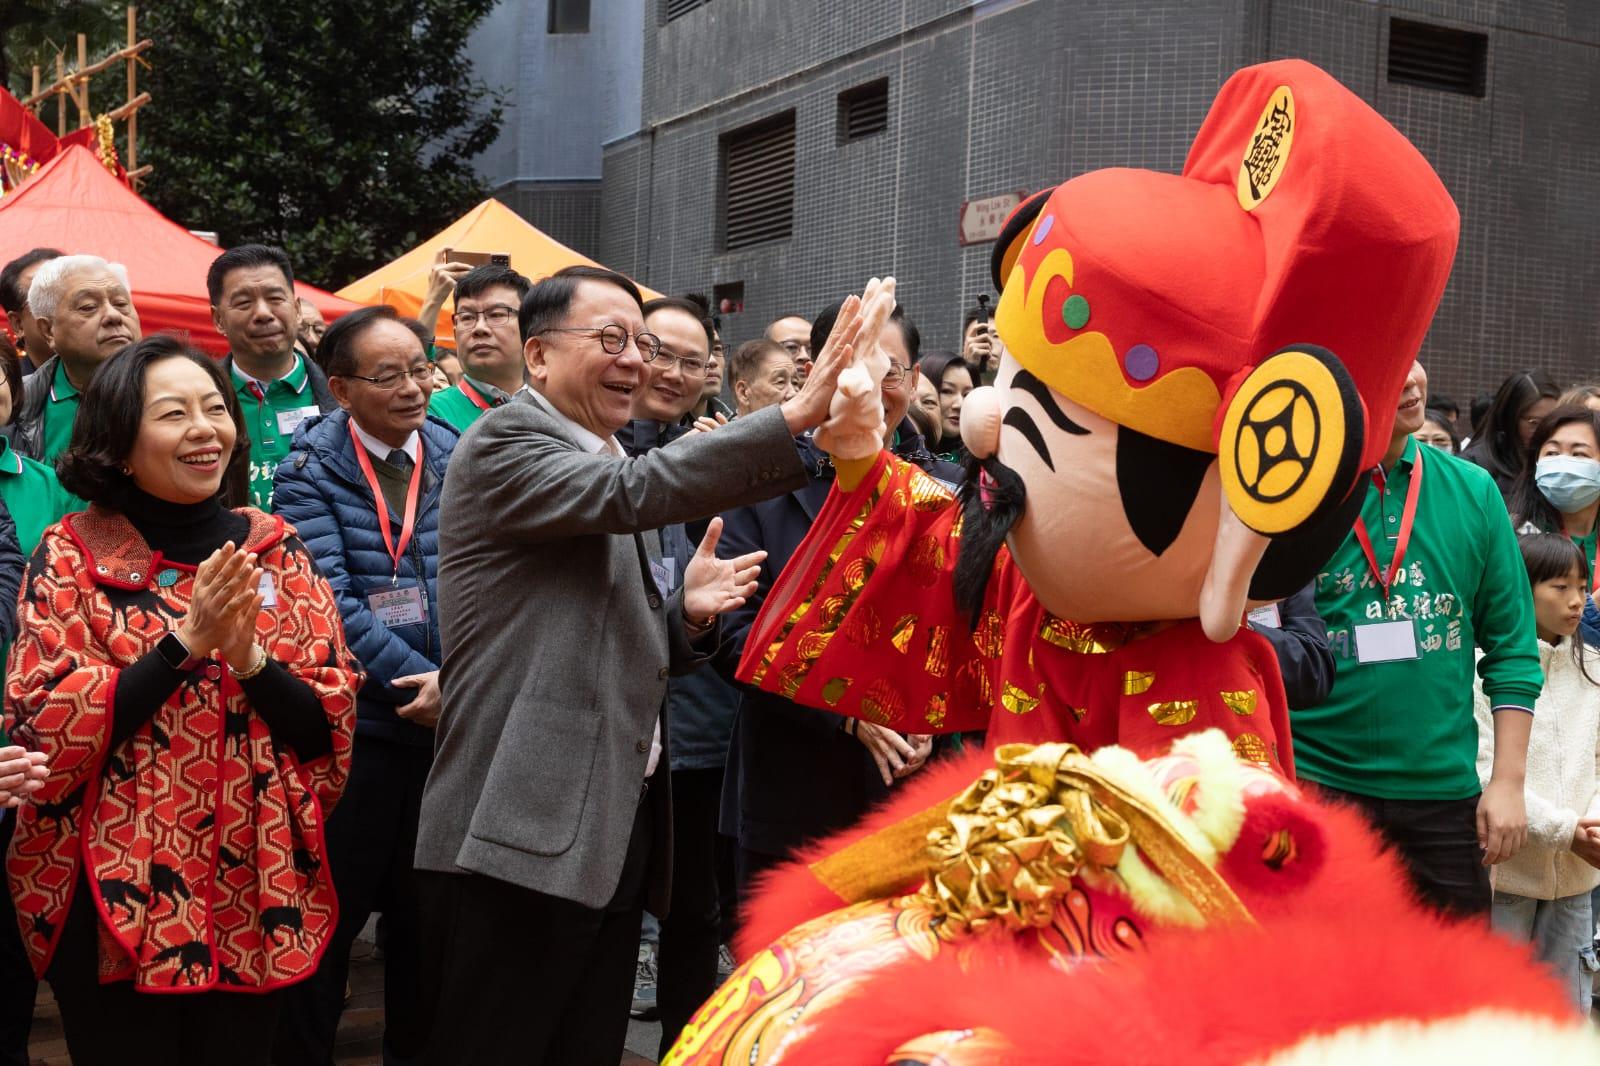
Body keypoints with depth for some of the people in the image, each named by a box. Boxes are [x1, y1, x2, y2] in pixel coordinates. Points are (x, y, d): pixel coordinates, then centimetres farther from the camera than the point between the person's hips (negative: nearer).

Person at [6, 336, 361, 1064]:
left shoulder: (276, 552, 4)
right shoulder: (72, 554, -4)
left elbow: (332, 731, 1)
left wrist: (250, 658, -17)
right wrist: (185, 642, -20)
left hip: (253, 898, 3)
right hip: (115, 900, -3)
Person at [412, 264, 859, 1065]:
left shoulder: (606, 469, 20)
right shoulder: (503, 445, -6)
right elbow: (636, 492, -24)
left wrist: (688, 612, 4)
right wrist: (796, 416, -30)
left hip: (615, 833, 9)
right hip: (525, 835, -8)